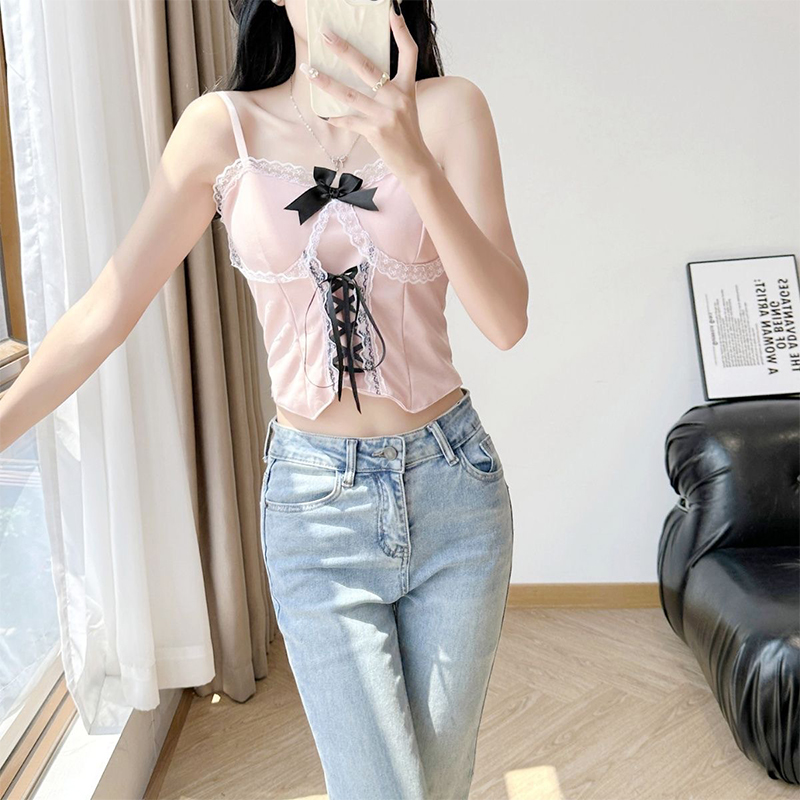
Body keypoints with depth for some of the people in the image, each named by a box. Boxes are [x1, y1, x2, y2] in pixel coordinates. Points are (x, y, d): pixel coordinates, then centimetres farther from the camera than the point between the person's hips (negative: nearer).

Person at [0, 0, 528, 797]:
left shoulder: (447, 108, -4)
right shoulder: (223, 127, -3)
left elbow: (506, 321, -14)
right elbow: (105, 310, -1)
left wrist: (413, 160, -27)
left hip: (451, 483, 1)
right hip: (314, 499, -1)